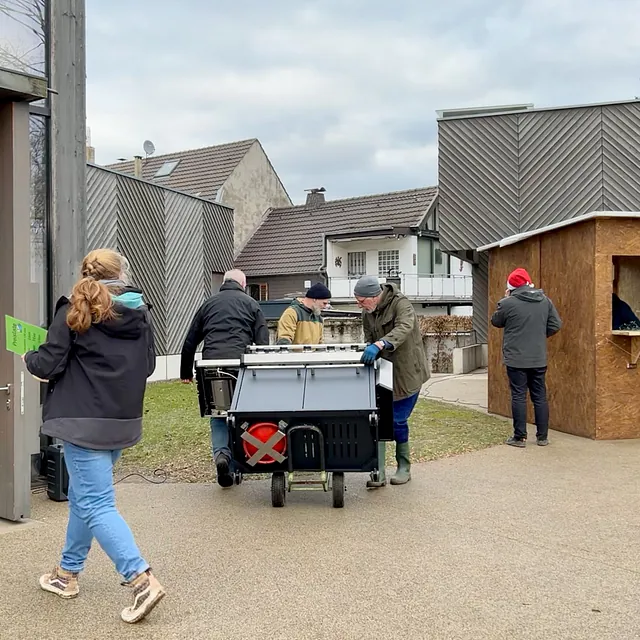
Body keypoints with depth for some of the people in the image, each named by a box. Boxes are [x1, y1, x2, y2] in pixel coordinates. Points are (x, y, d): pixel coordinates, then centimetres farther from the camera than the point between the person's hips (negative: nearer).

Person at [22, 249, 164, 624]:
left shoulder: (75, 312, -9)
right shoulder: (141, 313, 5)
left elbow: (48, 365, -9)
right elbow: (148, 367, 12)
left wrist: (29, 358, 12)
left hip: (85, 421, -6)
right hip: (123, 421, 7)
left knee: (95, 504, -4)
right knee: (82, 495, 21)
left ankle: (143, 580, -12)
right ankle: (68, 573, 32)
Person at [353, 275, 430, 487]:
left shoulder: (401, 304, -16)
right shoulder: (367, 313, 5)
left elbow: (404, 328, -35)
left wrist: (379, 345, -49)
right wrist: (369, 352, -10)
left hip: (406, 372, -6)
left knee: (398, 420, 0)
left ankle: (404, 467, 22)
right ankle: (379, 473, 2)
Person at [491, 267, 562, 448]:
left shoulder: (508, 303, -12)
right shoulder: (545, 301, 4)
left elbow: (496, 322, 5)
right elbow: (556, 325, 5)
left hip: (516, 359, -4)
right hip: (539, 359, 4)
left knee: (519, 397, 2)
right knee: (540, 396, 11)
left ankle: (520, 437, 5)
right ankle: (542, 436, 17)